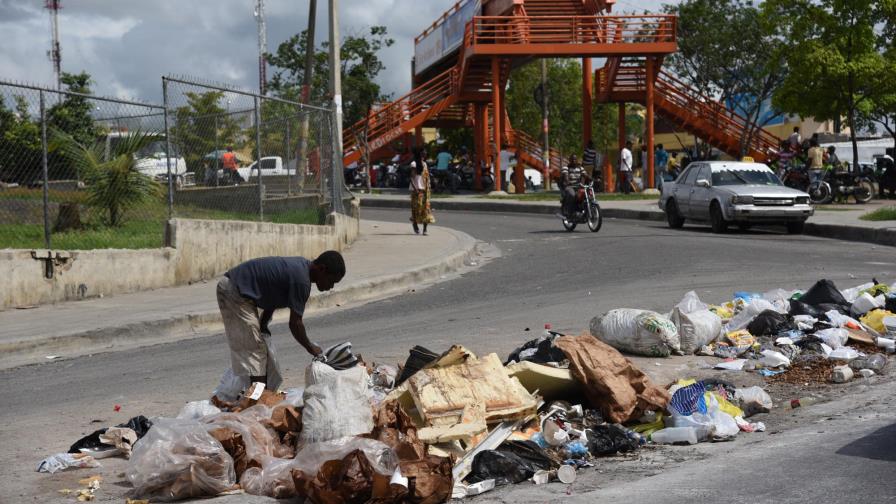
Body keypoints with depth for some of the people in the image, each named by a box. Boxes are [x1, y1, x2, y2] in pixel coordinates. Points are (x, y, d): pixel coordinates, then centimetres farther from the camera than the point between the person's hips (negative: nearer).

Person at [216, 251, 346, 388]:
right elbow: (295, 323, -17)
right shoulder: (301, 280, -22)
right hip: (235, 293, -10)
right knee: (254, 350, -8)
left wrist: (262, 325, 19)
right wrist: (310, 347, -3)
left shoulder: (301, 265, 8)